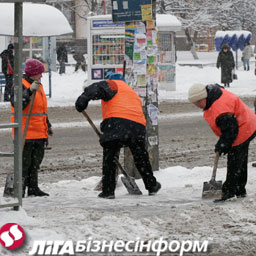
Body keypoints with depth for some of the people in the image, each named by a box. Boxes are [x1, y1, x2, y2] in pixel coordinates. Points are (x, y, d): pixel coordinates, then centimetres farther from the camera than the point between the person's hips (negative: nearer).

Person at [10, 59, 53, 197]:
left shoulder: (38, 85, 18)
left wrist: (47, 125, 31)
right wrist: (29, 91, -33)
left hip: (39, 133, 9)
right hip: (25, 133, -9)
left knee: (36, 161, 12)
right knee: (24, 162, -6)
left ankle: (33, 188, 20)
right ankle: (20, 189, -2)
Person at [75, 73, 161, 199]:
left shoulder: (113, 84, 16)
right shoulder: (134, 94, 37)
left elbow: (98, 89, -6)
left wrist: (83, 99, -13)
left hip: (117, 123, -6)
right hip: (138, 126, 6)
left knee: (109, 157, 3)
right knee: (141, 158, 23)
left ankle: (108, 190, -3)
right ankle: (152, 186, 34)